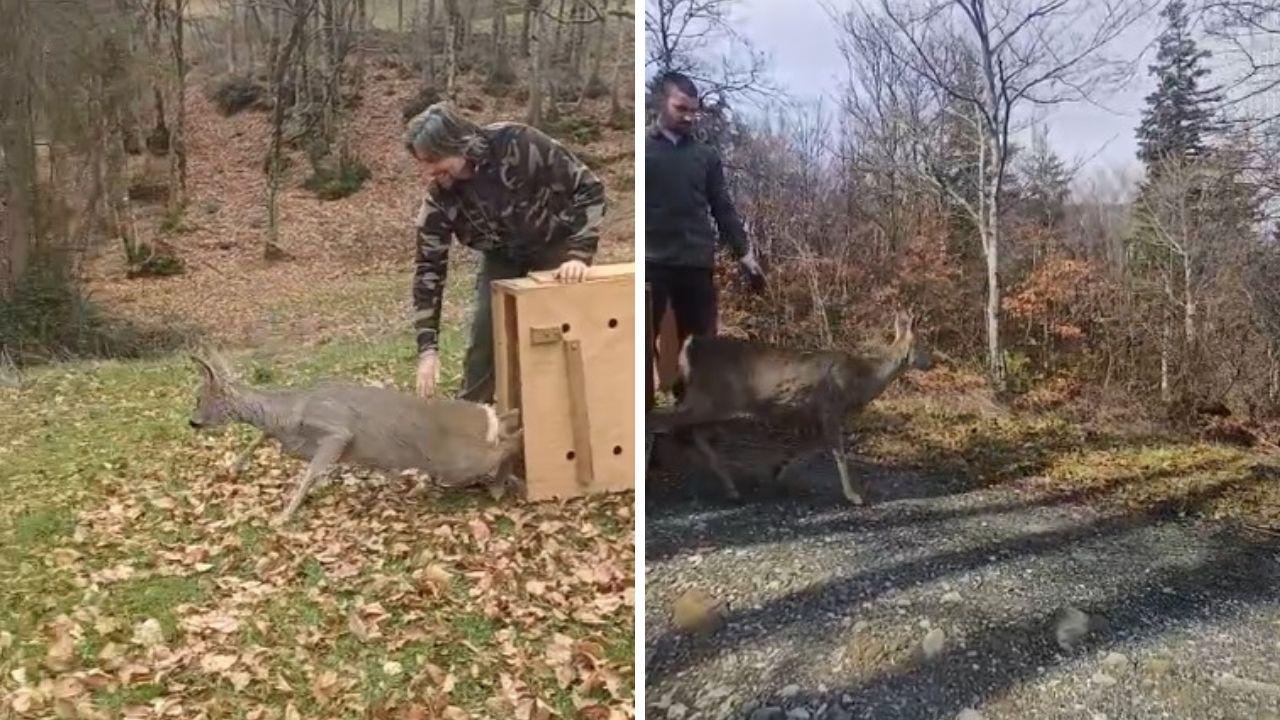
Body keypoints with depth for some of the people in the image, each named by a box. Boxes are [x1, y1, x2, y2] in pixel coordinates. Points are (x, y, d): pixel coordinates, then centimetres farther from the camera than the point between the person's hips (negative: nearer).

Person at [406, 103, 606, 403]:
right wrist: (428, 347, -22)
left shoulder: (518, 144, -34)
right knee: (484, 332, -4)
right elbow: (429, 266, -16)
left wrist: (579, 254, -36)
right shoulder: (439, 195, -22)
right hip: (501, 254, 3)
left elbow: (588, 188, -26)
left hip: (555, 243, -3)